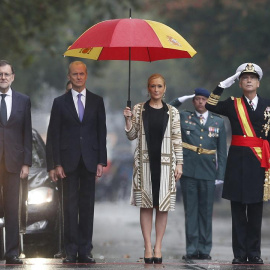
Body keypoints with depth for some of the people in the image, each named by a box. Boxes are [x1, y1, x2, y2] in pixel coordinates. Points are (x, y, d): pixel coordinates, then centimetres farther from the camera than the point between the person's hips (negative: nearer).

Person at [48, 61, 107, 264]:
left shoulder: (97, 101, 9)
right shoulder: (60, 102, 6)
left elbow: (102, 132, 7)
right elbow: (55, 134, 3)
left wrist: (101, 161, 0)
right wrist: (57, 163, -5)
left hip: (89, 161, 1)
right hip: (69, 161, -1)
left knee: (87, 205, 2)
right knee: (70, 205, -2)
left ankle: (85, 251, 5)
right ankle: (71, 251, -1)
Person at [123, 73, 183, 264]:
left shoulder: (172, 112, 4)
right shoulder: (139, 109, 5)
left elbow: (177, 140, 4)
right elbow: (132, 136, 8)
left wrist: (179, 163, -1)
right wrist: (128, 119, -8)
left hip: (165, 163, 0)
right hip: (145, 162, 0)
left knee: (163, 205, 0)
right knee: (146, 205, 0)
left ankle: (158, 246, 6)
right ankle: (148, 246, 3)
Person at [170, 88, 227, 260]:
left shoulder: (218, 122, 10)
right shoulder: (183, 118, 9)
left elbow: (222, 151, 9)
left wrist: (220, 174, 2)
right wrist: (180, 100, 4)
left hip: (208, 172, 0)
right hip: (188, 171, 0)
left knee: (206, 212, 4)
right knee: (191, 211, 1)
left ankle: (204, 250, 8)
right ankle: (192, 249, 4)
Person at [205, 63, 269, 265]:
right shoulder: (233, 104, 7)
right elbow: (210, 106, -6)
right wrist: (223, 85, -5)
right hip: (237, 162, 0)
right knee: (238, 209, 1)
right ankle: (240, 253, 5)